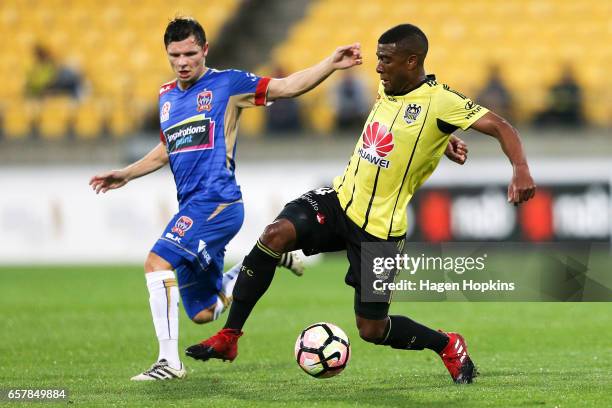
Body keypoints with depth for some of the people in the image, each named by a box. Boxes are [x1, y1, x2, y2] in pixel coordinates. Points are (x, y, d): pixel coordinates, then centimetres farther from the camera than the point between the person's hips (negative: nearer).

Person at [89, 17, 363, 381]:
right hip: (192, 207, 8)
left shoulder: (226, 84, -2)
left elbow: (288, 87, -7)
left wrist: (333, 63, -18)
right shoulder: (166, 96, 18)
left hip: (217, 201, -8)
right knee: (202, 313, 9)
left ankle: (169, 361, -22)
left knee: (157, 262, -25)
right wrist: (126, 174, 27)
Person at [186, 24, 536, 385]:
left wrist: (521, 171, -35)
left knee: (373, 330, 0)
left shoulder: (440, 101, -15)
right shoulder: (386, 89, 6)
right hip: (341, 198, 5)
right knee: (275, 236, -23)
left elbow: (501, 128, -19)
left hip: (379, 227, -5)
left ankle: (448, 346, 30)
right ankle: (228, 338, -16)